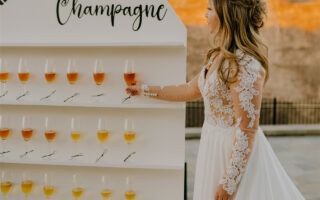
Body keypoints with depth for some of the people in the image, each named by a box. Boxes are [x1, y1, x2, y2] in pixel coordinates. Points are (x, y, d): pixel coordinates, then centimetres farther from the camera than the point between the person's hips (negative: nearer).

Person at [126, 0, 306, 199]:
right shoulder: (219, 56, 5)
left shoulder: (246, 65, -24)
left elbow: (248, 130, -24)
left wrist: (229, 182, -21)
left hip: (238, 153, -9)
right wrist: (146, 89, 25)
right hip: (215, 148, 9)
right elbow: (191, 90, 18)